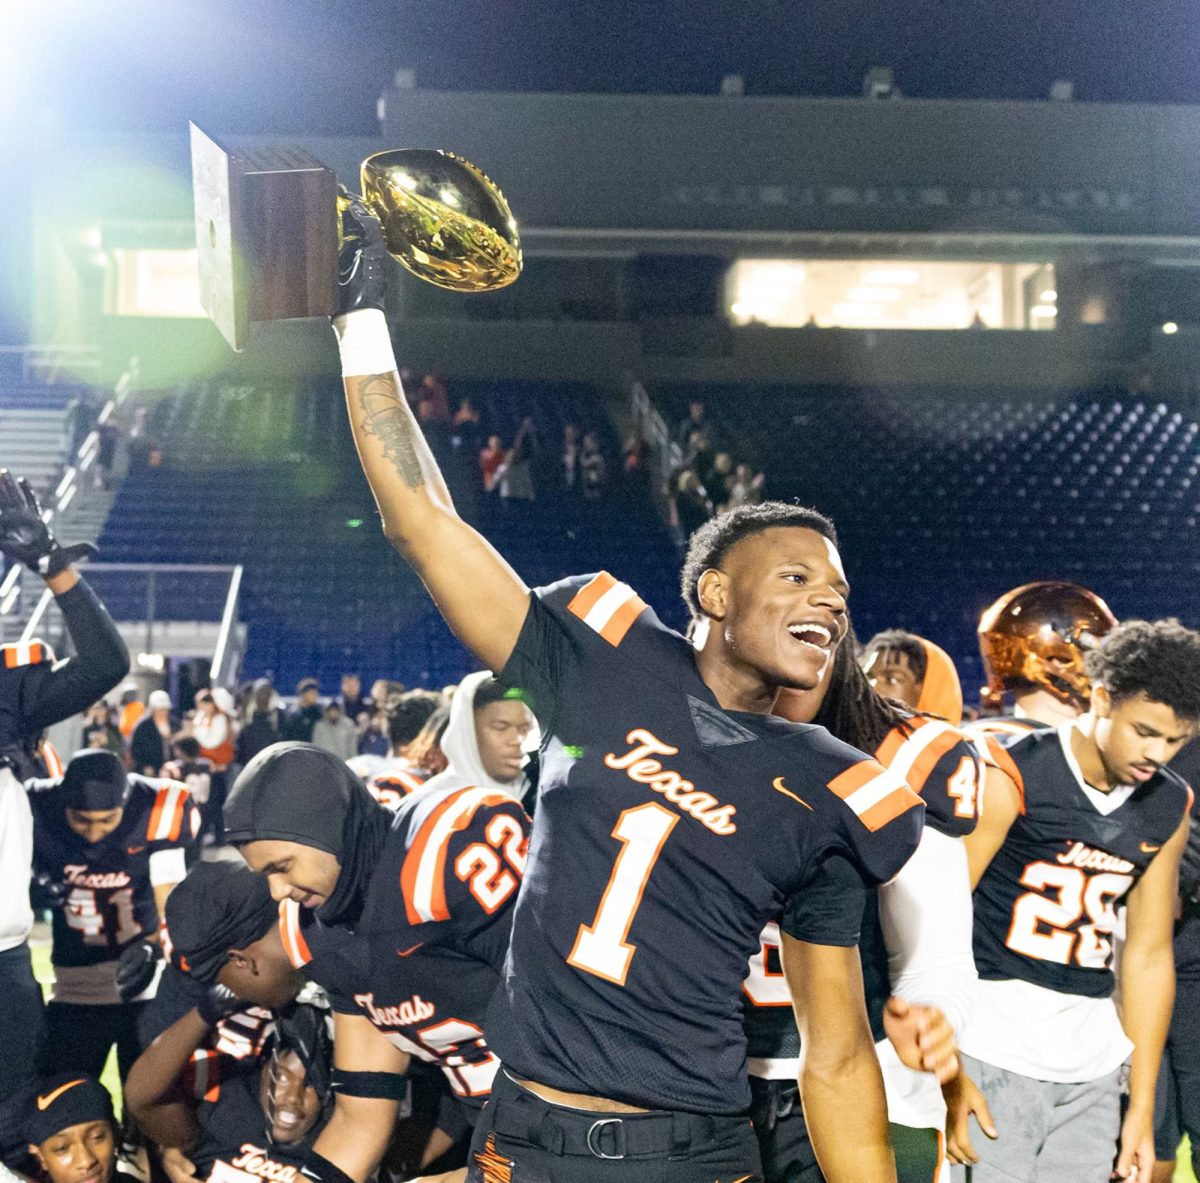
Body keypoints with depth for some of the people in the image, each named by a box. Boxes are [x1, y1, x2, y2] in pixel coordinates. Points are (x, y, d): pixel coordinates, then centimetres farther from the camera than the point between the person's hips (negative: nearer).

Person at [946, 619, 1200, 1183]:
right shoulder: (1011, 776, -10)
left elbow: (1148, 956, 13)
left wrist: (1142, 1106, 13)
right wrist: (949, 1072, -13)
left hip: (1093, 1067, 5)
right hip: (995, 1051, -5)